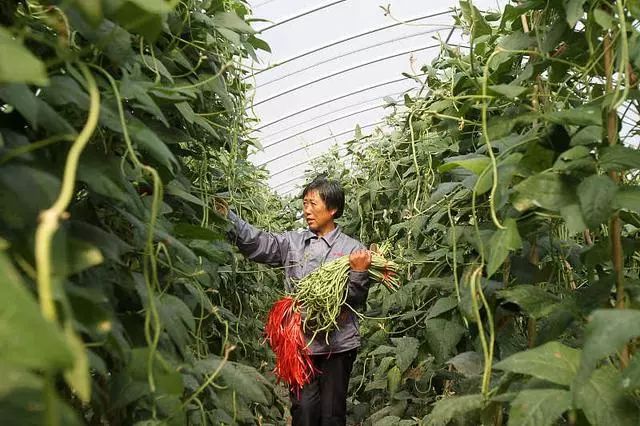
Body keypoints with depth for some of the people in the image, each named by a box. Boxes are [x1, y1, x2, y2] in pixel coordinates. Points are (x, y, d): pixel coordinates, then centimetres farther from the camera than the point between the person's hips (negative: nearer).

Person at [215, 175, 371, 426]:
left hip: (338, 345, -2)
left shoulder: (353, 250, -1)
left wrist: (359, 272, -21)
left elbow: (356, 301, -4)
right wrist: (227, 217, -18)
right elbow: (258, 243, -7)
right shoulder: (293, 243, 7)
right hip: (301, 342, 2)